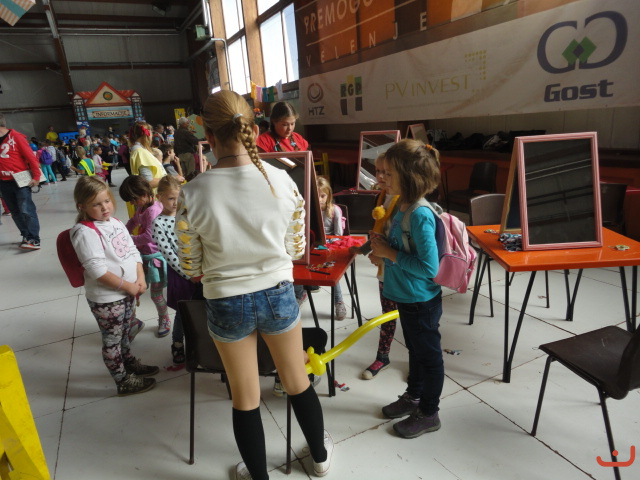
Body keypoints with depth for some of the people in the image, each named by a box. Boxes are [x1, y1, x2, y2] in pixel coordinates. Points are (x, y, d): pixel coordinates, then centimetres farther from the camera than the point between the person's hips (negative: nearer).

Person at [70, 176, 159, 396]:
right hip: (106, 298, -7)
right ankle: (123, 381, 26)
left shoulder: (116, 223, 5)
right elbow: (98, 271, -24)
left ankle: (129, 362, 47)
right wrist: (128, 286, -19)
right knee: (112, 340, 11)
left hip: (128, 292, 7)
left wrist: (140, 278, -5)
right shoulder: (85, 232, -19)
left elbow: (133, 252, 9)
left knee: (124, 333, 26)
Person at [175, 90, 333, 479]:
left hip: (227, 304, -1)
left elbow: (191, 267, -6)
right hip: (278, 295, 2)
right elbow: (297, 249, -2)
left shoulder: (193, 194, -17)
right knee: (298, 382, 24)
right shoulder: (282, 181, -13)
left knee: (245, 398, 20)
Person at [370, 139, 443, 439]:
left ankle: (428, 414, 32)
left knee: (428, 355, 12)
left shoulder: (420, 215, -27)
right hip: (407, 297, 9)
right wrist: (383, 245, -2)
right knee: (415, 350, 26)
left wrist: (390, 254, -23)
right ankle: (413, 397, 47)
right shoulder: (403, 206, 0)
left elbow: (429, 266, -28)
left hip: (421, 301, -9)